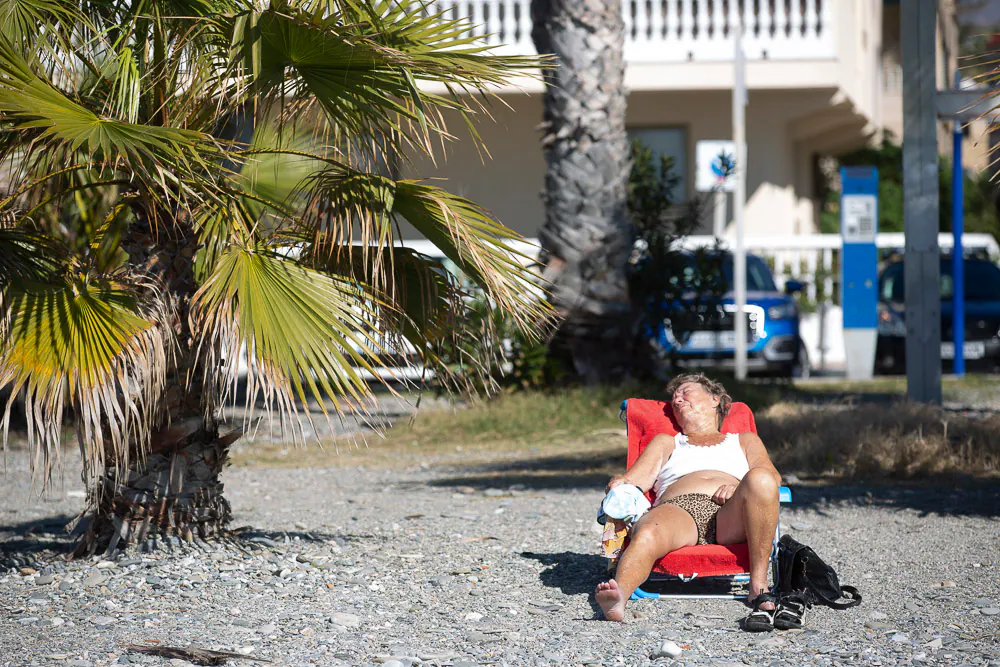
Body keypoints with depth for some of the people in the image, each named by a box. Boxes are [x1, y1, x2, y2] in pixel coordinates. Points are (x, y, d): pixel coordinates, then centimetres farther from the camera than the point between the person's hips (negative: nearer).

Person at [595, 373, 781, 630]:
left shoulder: (744, 441, 35)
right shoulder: (665, 442, 39)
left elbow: (773, 478, 15)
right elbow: (638, 478, 21)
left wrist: (738, 488, -8)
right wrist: (620, 485, -5)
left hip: (730, 517, 0)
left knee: (759, 479, -35)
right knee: (646, 535, -38)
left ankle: (759, 589, -36)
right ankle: (619, 597, -68)